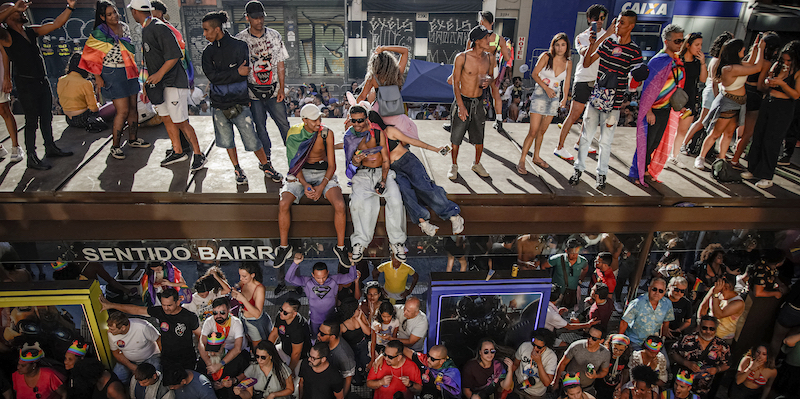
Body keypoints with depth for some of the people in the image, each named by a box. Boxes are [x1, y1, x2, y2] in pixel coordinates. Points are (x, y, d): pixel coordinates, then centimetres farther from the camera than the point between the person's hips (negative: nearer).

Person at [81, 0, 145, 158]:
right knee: (123, 111, -9)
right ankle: (115, 146, 3)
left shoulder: (125, 27, 6)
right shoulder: (99, 34, -12)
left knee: (133, 107, 11)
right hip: (112, 75, -6)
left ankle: (133, 139, 26)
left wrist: (134, 68, 19)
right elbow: (91, 57, -10)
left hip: (129, 72, 6)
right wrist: (98, 79, -12)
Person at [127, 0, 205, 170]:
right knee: (166, 118, 13)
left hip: (173, 81, -10)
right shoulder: (145, 29, 14)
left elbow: (175, 55, -22)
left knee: (180, 122, -8)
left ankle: (198, 155, 2)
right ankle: (178, 152, 24)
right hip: (158, 82, 10)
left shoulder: (159, 28, -16)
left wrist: (160, 74, -28)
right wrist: (148, 81, 24)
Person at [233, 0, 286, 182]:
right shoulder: (240, 39, -3)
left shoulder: (274, 36, 3)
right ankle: (267, 163, 16)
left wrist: (282, 89, 0)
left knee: (284, 125, 0)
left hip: (274, 90, 1)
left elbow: (280, 64, 7)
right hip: (253, 92, -1)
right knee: (260, 128, 5)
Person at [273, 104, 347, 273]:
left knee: (340, 205, -28)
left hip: (324, 173, -1)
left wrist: (321, 186, -21)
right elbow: (295, 163, -4)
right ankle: (284, 246, -7)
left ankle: (340, 247, -9)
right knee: (283, 204, -26)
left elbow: (332, 165, -6)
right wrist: (305, 185, -21)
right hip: (300, 173, 1)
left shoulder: (327, 133, -8)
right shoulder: (294, 133, -6)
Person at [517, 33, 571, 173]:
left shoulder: (568, 63, 5)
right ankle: (522, 161, -1)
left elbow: (566, 82, 13)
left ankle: (536, 157, 29)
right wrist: (546, 88, -16)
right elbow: (534, 74, -6)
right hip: (540, 94, -4)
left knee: (542, 131, 13)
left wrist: (565, 98, 2)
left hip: (554, 98, 4)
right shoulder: (546, 56, -7)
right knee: (533, 131, -9)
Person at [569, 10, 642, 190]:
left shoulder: (634, 51, -5)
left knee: (605, 141, 6)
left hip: (613, 104, -3)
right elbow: (586, 64, 6)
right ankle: (579, 169, 22)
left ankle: (602, 174, 21)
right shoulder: (608, 42, 7)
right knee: (586, 136, 8)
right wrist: (593, 44, -9)